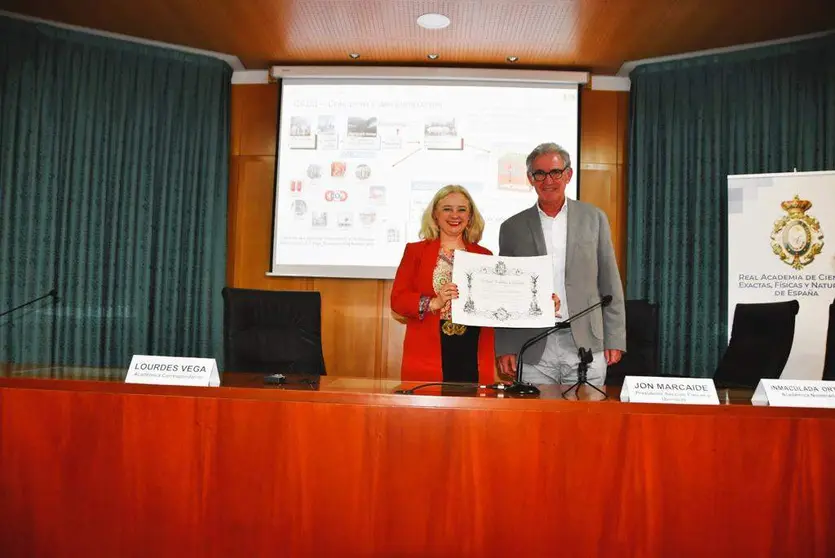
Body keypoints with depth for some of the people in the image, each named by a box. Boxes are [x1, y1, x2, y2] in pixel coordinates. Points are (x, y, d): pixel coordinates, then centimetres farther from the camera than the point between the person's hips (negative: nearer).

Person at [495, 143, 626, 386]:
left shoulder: (594, 218, 8)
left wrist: (614, 339, 3)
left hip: (587, 346, 0)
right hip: (534, 351, 0)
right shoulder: (513, 228, 7)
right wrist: (505, 349, 2)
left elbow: (610, 284, 8)